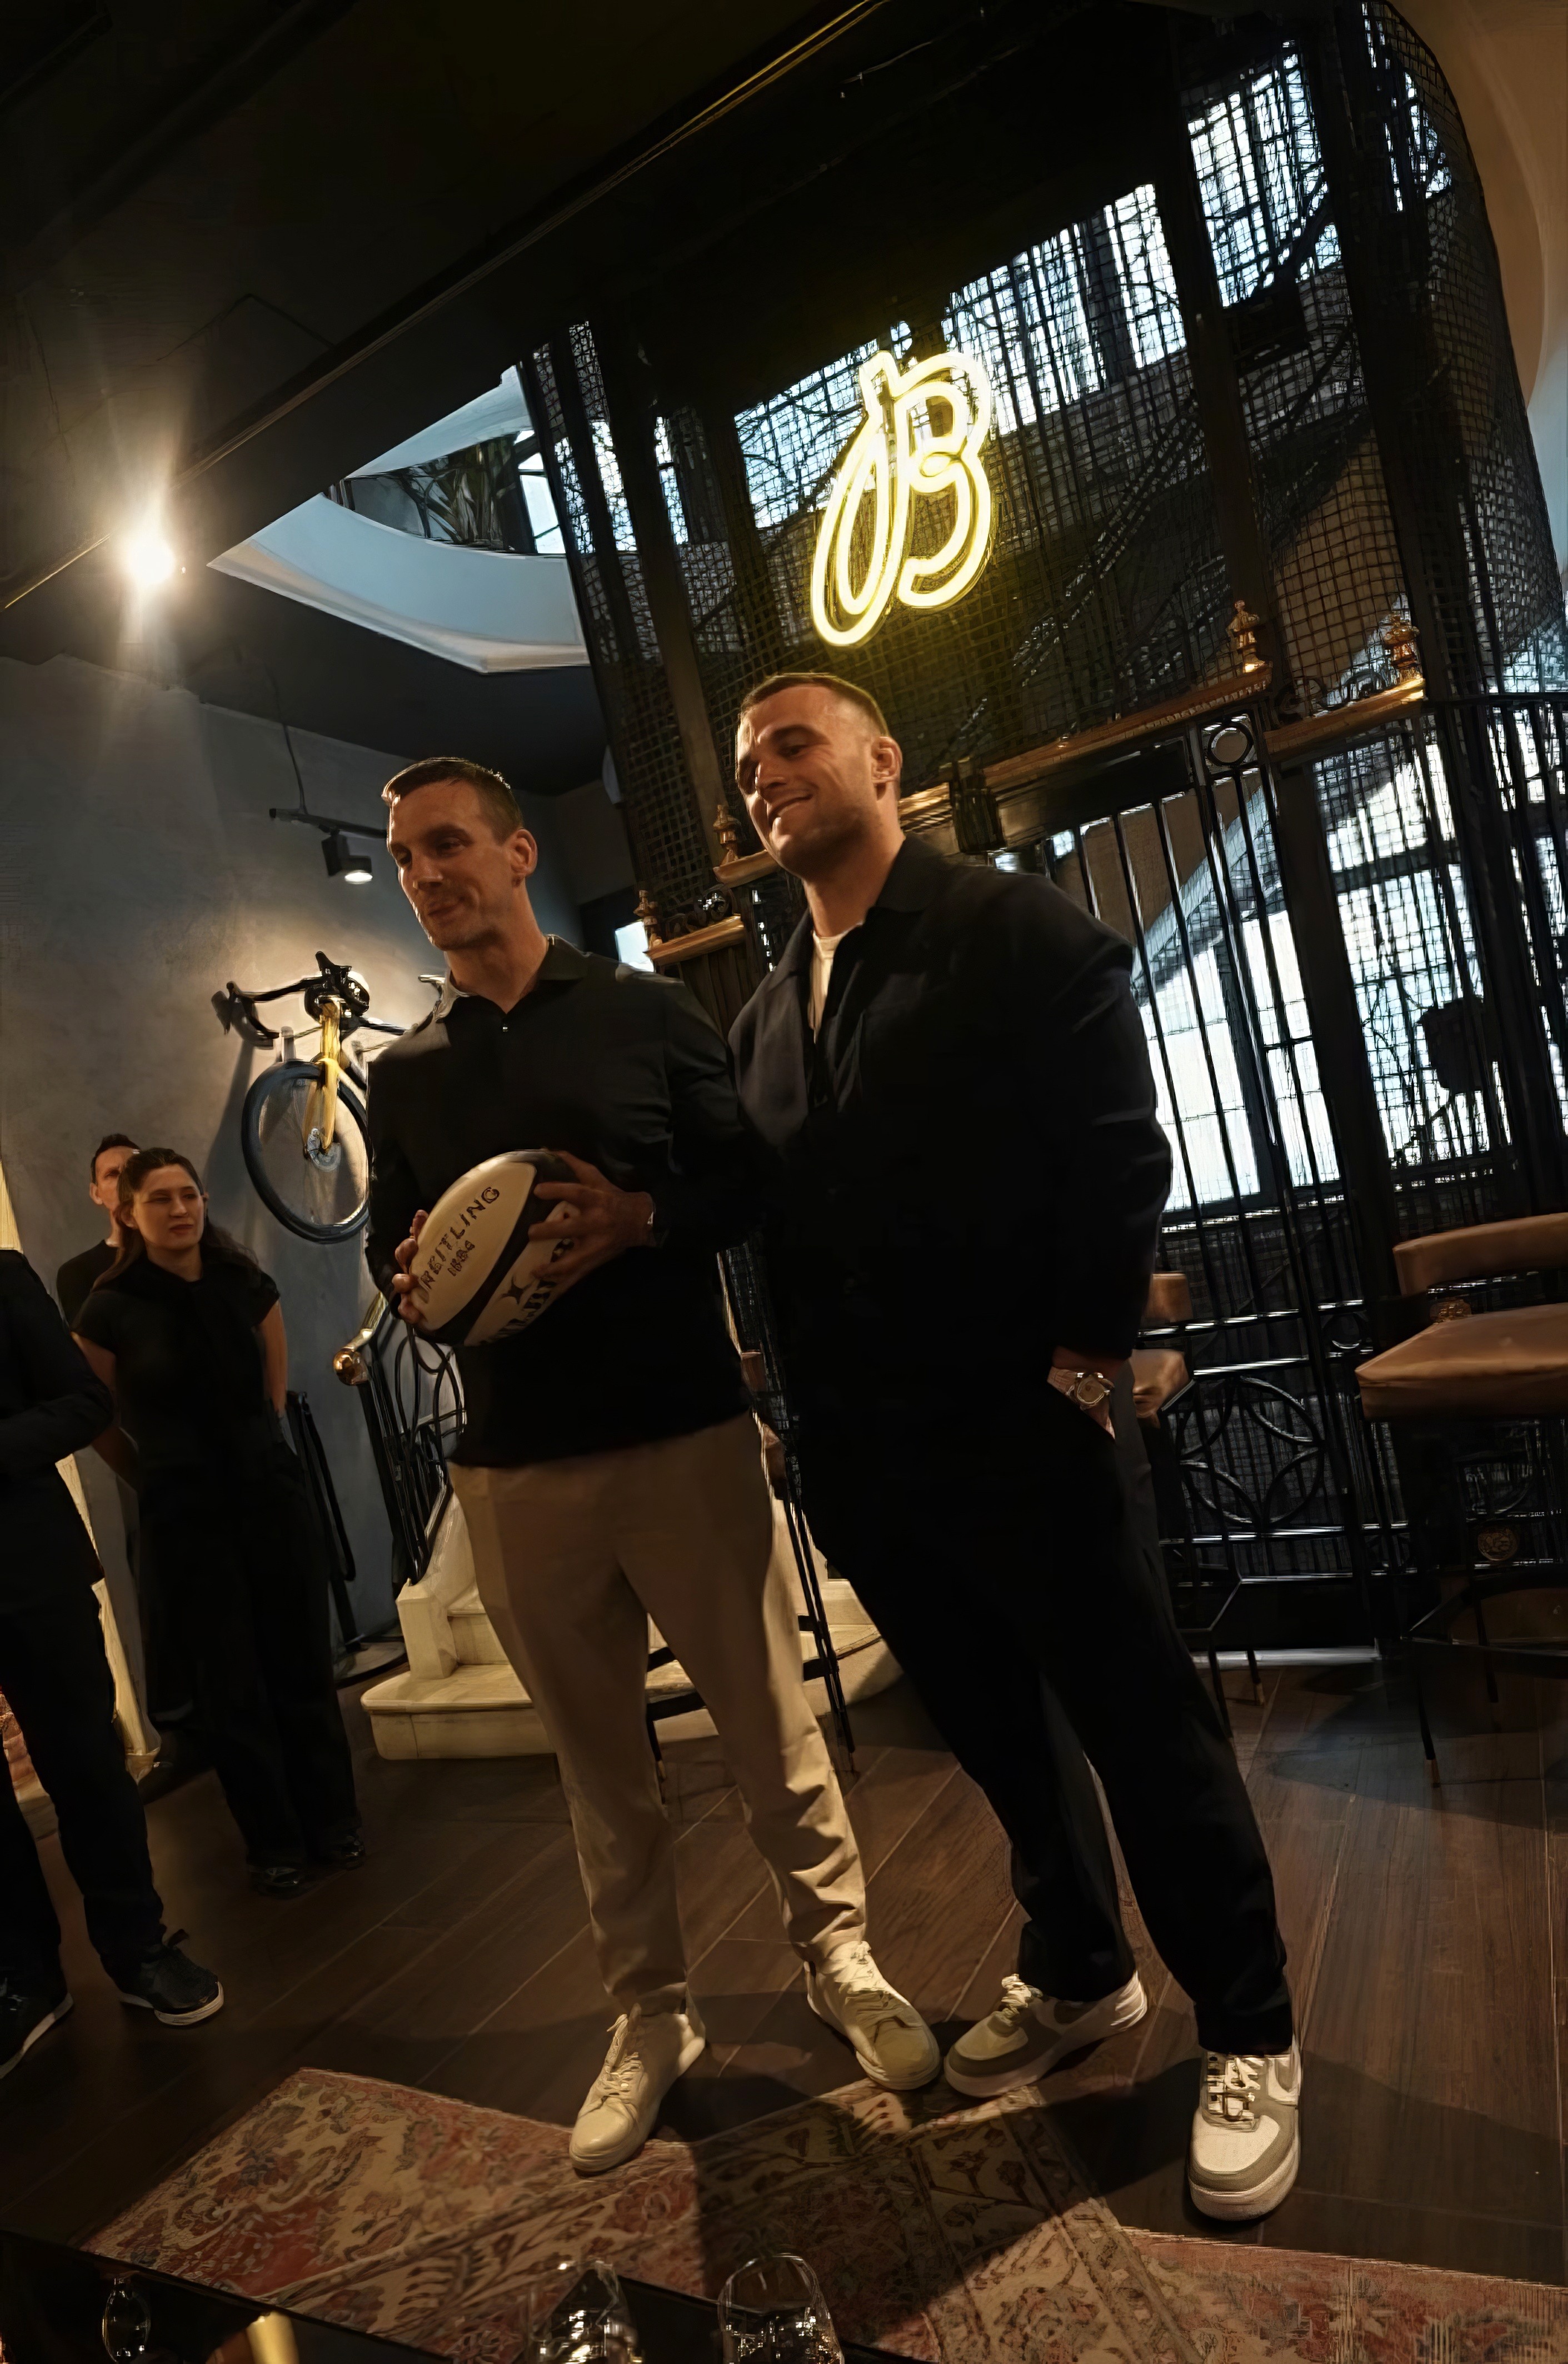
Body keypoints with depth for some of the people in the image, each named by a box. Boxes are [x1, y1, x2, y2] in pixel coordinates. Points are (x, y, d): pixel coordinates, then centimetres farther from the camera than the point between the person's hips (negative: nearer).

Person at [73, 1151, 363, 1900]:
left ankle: (334, 1822, 21)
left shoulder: (247, 1285, -2)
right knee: (233, 1681, 6)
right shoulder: (109, 1309, -10)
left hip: (272, 1492, 2)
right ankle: (274, 1844, 20)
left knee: (304, 1662, 5)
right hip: (186, 1515, -2)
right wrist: (162, 1480, 12)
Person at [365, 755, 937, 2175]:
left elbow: (753, 1179, 0)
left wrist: (643, 1220, -18)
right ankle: (649, 2016, 32)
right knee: (599, 1762, 14)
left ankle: (839, 1956, 32)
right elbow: (388, 1246, 14)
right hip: (516, 1468, 3)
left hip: (686, 1433, -2)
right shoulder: (404, 1074, 11)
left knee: (769, 1721, 9)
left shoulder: (646, 1010, 1)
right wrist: (416, 1287, -9)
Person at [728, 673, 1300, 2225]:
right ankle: (1077, 1975, 42)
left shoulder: (1020, 934, -5)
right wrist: (815, 1413, 5)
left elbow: (1116, 1154, -12)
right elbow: (772, 1218, 13)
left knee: (1143, 1728, 7)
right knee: (997, 1735, 20)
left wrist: (1084, 1357, -15)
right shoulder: (763, 1016, 13)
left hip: (1015, 1430, -6)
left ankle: (1247, 2034, 28)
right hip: (863, 1459, 6)